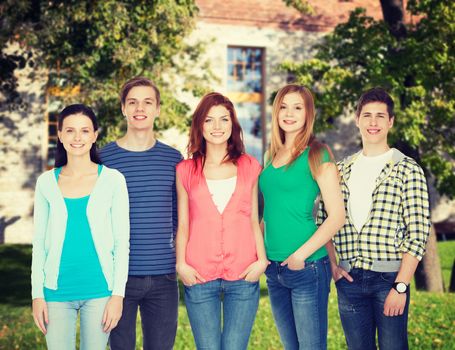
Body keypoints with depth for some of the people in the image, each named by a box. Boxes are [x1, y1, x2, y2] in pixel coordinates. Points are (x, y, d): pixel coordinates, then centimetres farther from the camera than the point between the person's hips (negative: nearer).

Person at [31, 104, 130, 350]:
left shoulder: (112, 180, -2)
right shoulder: (47, 182, 3)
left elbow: (121, 242, -1)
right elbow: (39, 243, 7)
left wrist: (118, 293, -6)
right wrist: (37, 294, 2)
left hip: (99, 290, -1)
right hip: (57, 291, 1)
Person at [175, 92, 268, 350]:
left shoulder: (250, 166, 10)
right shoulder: (186, 170, 8)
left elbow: (254, 220, 11)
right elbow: (183, 224, 9)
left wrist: (262, 260, -1)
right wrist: (181, 264, -3)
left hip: (243, 276, 0)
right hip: (199, 277, 0)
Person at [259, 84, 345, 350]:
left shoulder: (317, 155, -7)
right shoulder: (272, 156, 11)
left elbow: (337, 216, -12)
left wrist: (301, 255, -15)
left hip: (307, 267, -6)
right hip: (274, 268, 6)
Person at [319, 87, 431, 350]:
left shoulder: (408, 170, -2)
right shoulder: (341, 170, 11)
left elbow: (418, 233, -8)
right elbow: (324, 220, 15)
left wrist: (401, 286, -13)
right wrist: (332, 263, 2)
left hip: (389, 278, -3)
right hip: (349, 279, 4)